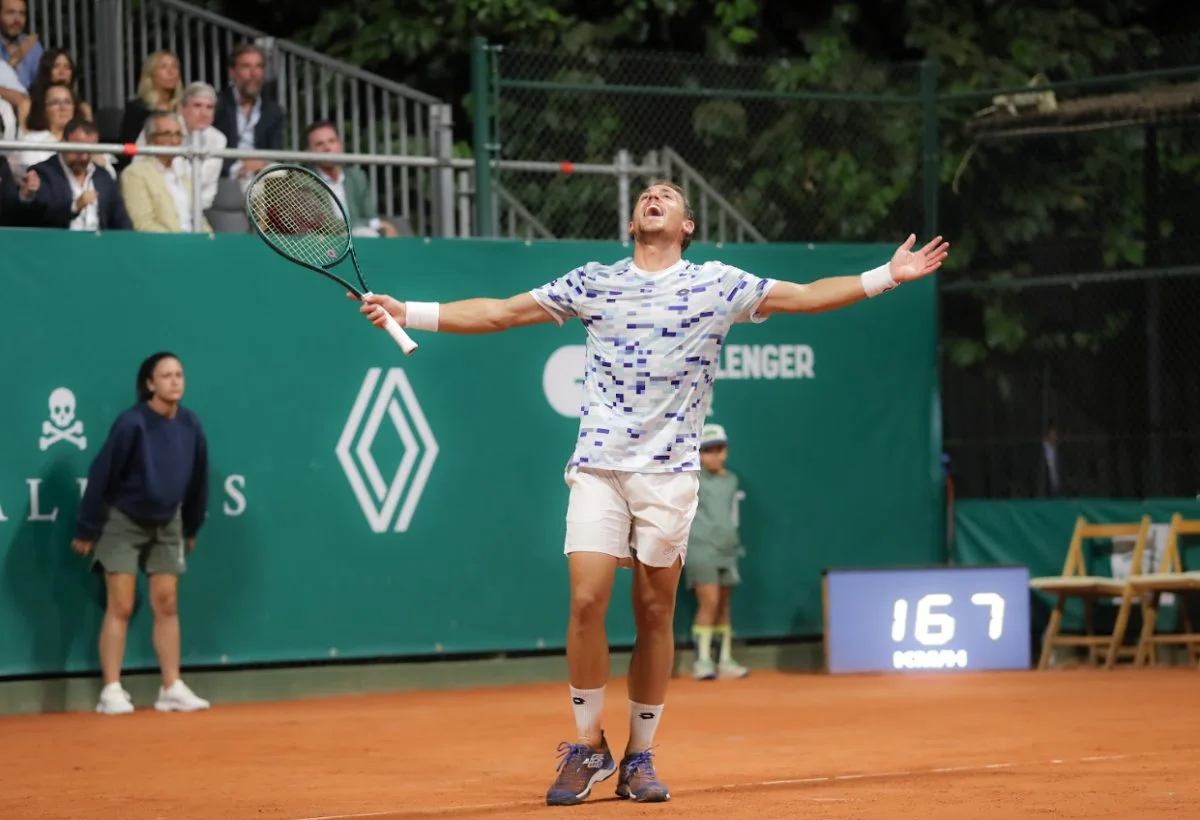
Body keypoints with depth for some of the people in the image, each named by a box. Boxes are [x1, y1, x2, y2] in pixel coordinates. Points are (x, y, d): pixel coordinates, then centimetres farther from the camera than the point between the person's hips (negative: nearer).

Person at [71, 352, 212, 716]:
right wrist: (87, 530, -13)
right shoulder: (132, 423, -22)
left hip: (167, 524, 5)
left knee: (166, 604, 5)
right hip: (123, 522, -5)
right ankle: (112, 691, -2)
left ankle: (172, 689, 9)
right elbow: (101, 476, -17)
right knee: (121, 607, -5)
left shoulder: (190, 425, -8)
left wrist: (192, 527, 12)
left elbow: (197, 478, 5)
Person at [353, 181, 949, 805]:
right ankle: (589, 747, 3)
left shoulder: (718, 284, 7)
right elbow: (498, 313, 12)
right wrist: (407, 313, 7)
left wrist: (885, 277, -3)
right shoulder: (592, 283, 10)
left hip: (669, 472, 0)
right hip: (598, 467, 0)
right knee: (587, 600, -12)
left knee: (655, 613, 2)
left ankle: (639, 758, 14)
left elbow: (805, 296, 6)